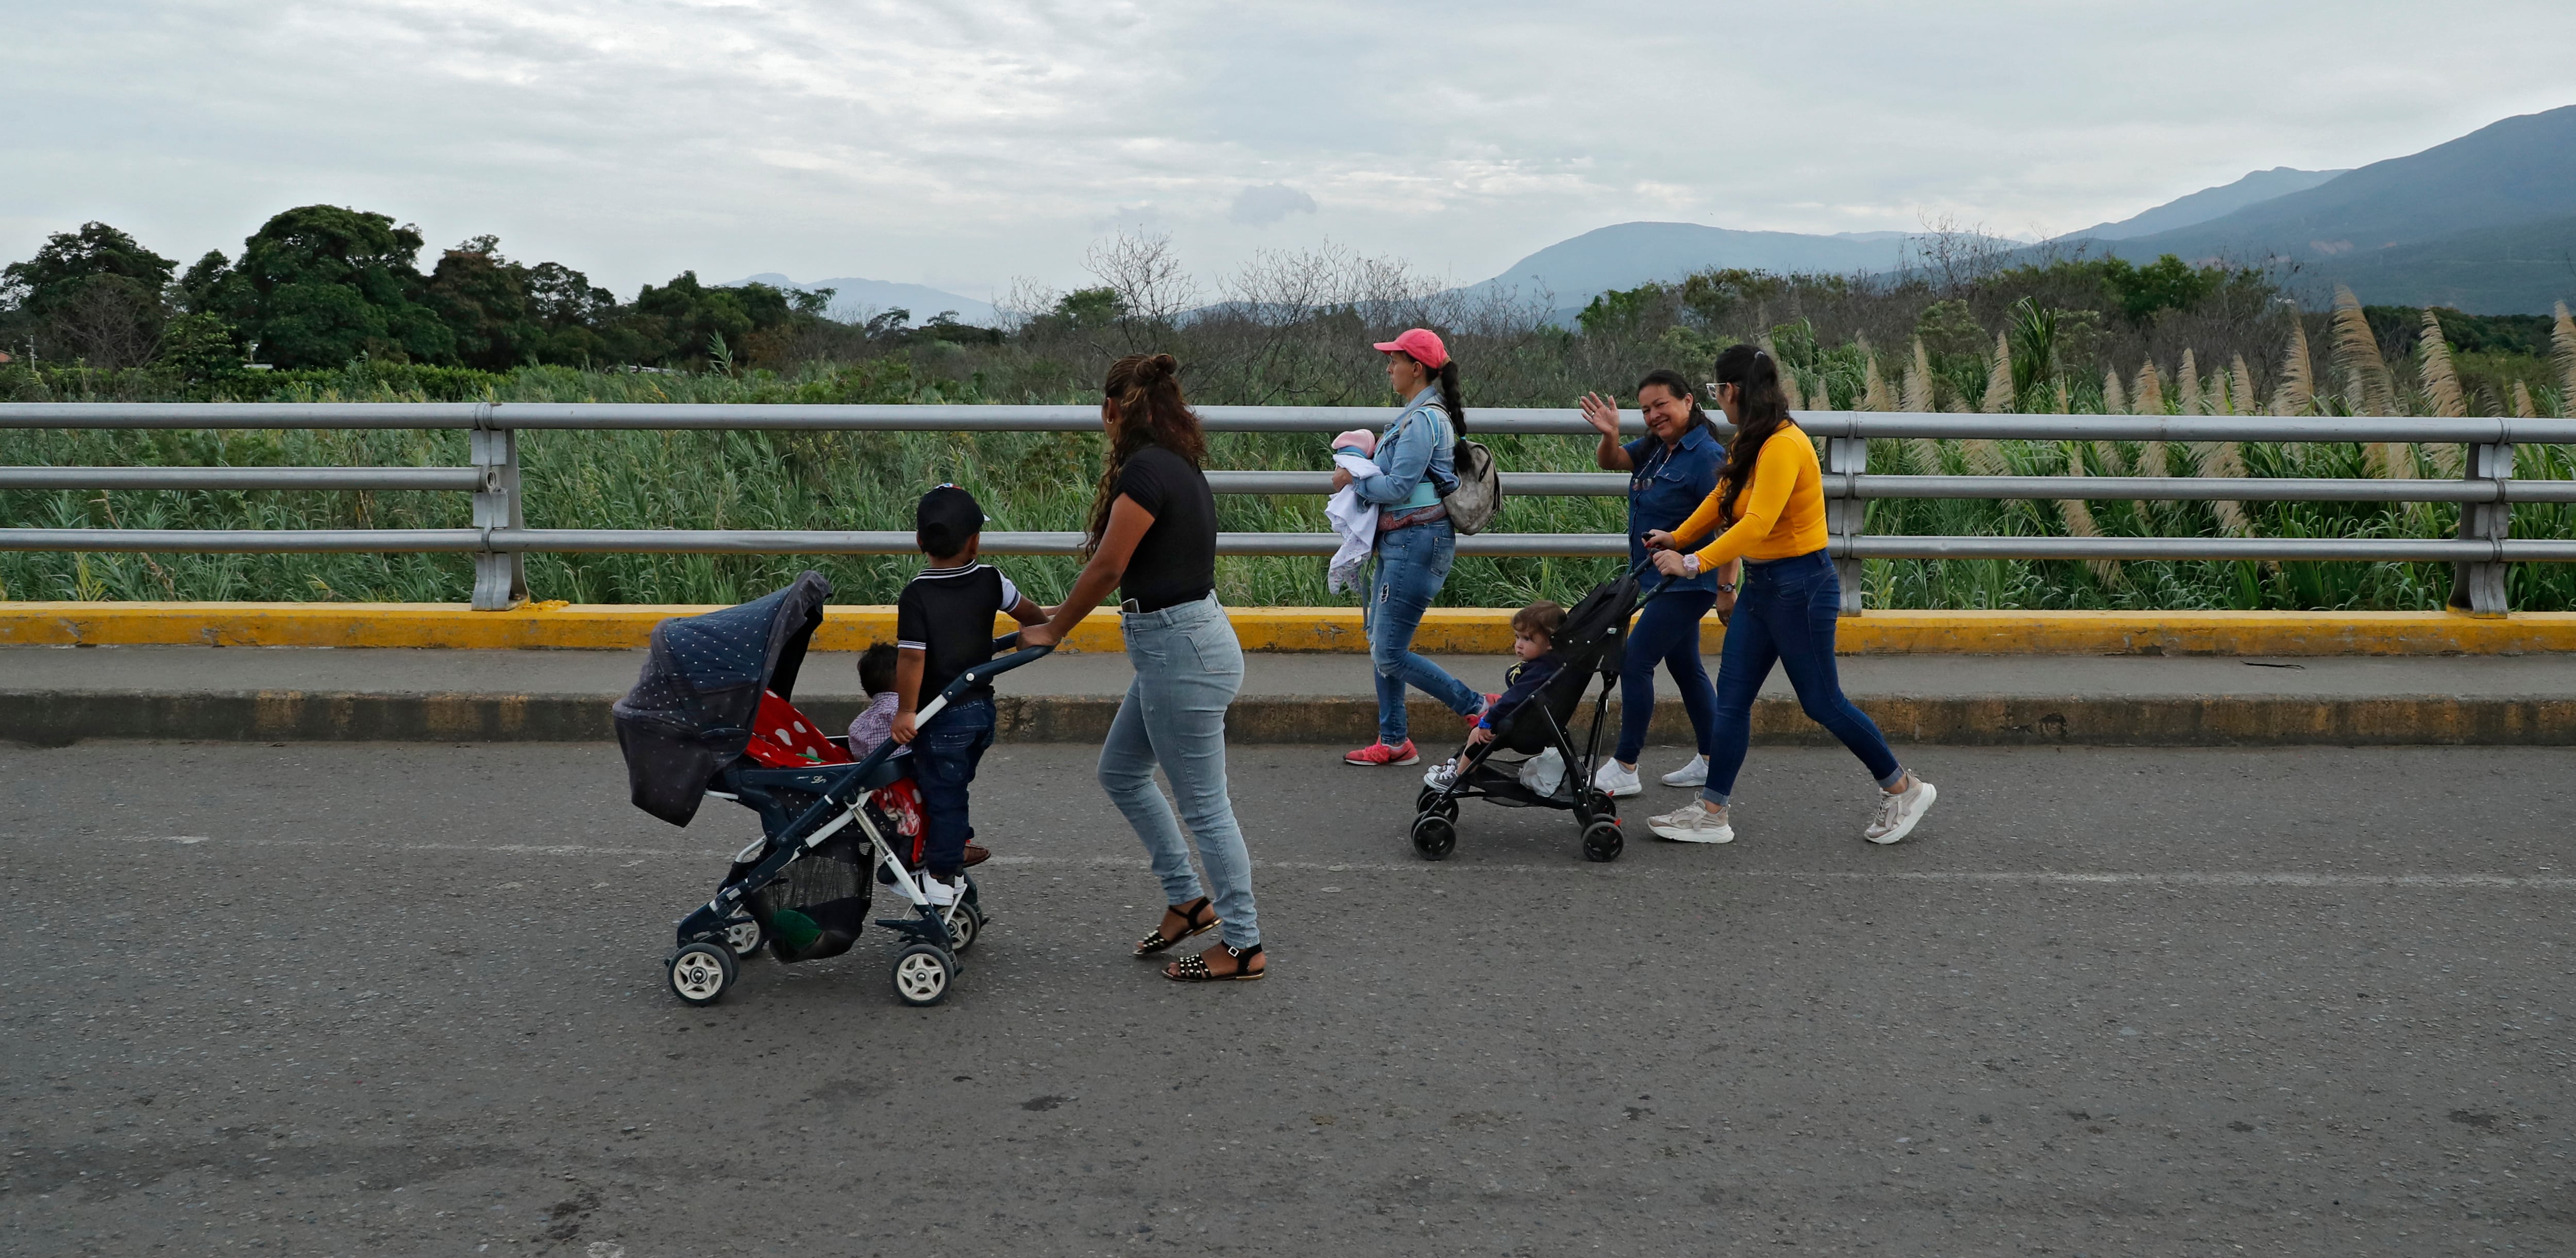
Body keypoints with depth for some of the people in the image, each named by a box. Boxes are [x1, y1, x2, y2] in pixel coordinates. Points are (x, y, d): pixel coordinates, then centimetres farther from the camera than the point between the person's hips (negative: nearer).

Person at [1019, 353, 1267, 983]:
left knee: (1204, 803, 0)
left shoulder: (1146, 470, -19)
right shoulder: (1178, 465, 12)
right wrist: (1065, 612, 21)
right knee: (1121, 773, 21)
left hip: (1181, 648, -11)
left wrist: (1052, 630, -3)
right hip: (1179, 641, 11)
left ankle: (1244, 945, 13)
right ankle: (1189, 901, 29)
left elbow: (1107, 566, -16)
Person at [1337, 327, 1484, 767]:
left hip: (1417, 543, -11)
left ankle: (1479, 709, 2)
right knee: (1381, 644, 15)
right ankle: (1393, 742, 22)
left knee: (1390, 655, -7)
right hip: (1401, 541, 11)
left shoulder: (1422, 420, -17)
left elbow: (1399, 486, -21)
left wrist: (1352, 480, -7)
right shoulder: (1421, 413, 15)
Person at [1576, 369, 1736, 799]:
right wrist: (1609, 436, -17)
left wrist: (1726, 589, -23)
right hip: (1663, 581, 9)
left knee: (1635, 661, -10)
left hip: (1689, 583, -9)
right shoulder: (1655, 446, 7)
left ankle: (1624, 770, -4)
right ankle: (1711, 761, 25)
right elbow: (1610, 462, 6)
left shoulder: (1707, 456, -19)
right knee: (1684, 666, 15)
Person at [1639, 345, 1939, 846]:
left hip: (1800, 586, -9)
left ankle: (1903, 790, 20)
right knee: (1731, 697, 6)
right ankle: (1711, 813, 11)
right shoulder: (1750, 442, 8)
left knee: (1822, 702, 1)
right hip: (1760, 585, 9)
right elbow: (1723, 498, 23)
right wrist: (1677, 537, 22)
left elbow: (1759, 523, -32)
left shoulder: (1784, 445, -22)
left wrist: (1695, 562, -37)